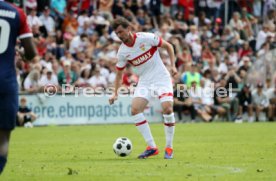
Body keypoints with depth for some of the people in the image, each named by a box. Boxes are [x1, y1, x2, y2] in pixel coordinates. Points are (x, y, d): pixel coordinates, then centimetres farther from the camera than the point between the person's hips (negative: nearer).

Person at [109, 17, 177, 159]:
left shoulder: (146, 38, -14)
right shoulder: (122, 52, -3)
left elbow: (168, 46, -2)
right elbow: (119, 73, 10)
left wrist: (173, 66, -10)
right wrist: (115, 93, 2)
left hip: (162, 78, -4)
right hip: (144, 82, 4)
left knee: (167, 109, -22)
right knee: (135, 109, -17)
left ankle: (169, 148, -4)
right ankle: (152, 147, -9)